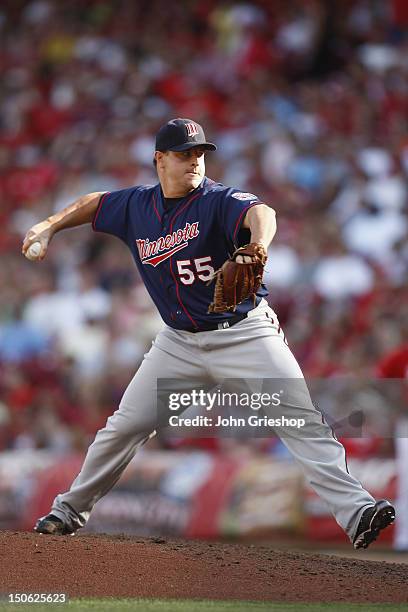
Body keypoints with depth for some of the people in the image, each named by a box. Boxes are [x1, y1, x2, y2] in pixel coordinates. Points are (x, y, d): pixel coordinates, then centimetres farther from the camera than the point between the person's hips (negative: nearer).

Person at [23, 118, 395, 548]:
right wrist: (49, 226, 15)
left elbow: (260, 213, -39)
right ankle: (71, 510, 24)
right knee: (125, 426, 6)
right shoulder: (135, 206, 1)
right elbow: (95, 204, 24)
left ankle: (355, 512, -23)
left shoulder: (218, 201, -16)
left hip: (244, 332, -4)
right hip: (179, 342, 4)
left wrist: (257, 250, -60)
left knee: (301, 420, -17)